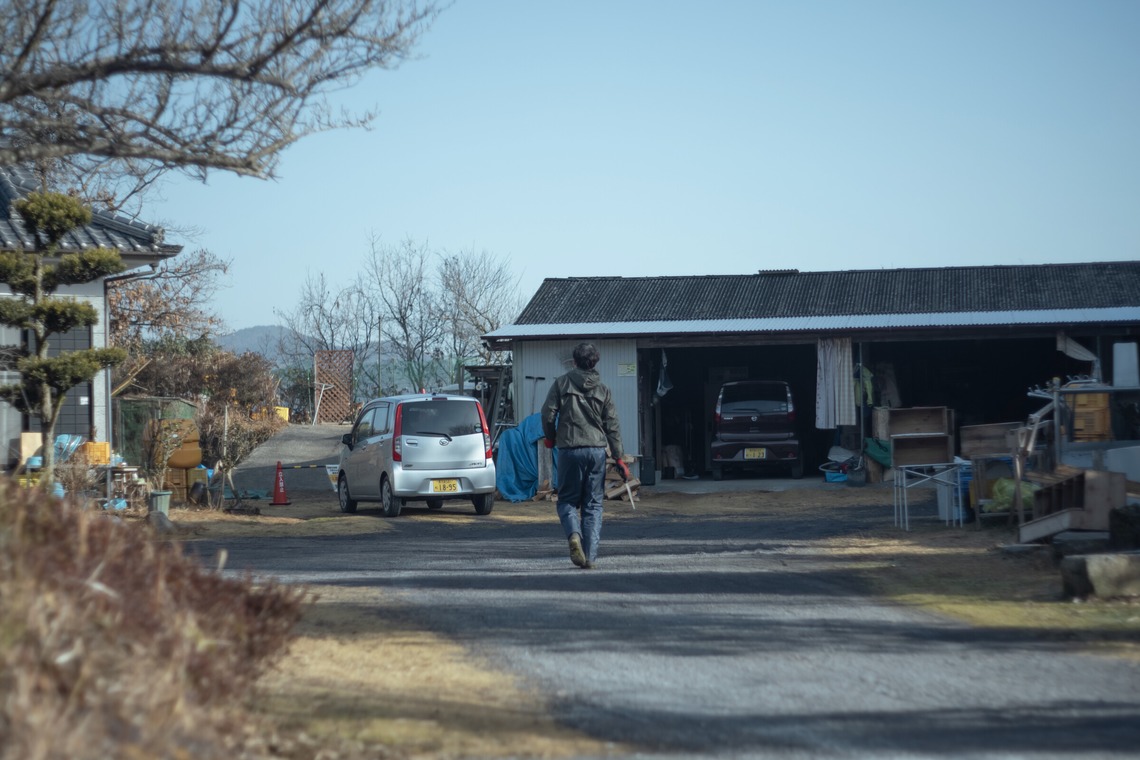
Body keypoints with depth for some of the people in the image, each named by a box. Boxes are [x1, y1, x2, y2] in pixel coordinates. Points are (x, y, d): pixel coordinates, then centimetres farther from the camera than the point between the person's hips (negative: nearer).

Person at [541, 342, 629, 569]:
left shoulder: (561, 383, 1)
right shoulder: (603, 390, 7)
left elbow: (548, 413, -4)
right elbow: (612, 426, 5)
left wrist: (550, 438, 15)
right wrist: (618, 457, 8)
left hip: (569, 450, -2)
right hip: (597, 450, 2)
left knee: (567, 500, 9)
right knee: (593, 504, 7)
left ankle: (574, 534, -21)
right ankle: (590, 556, -1)